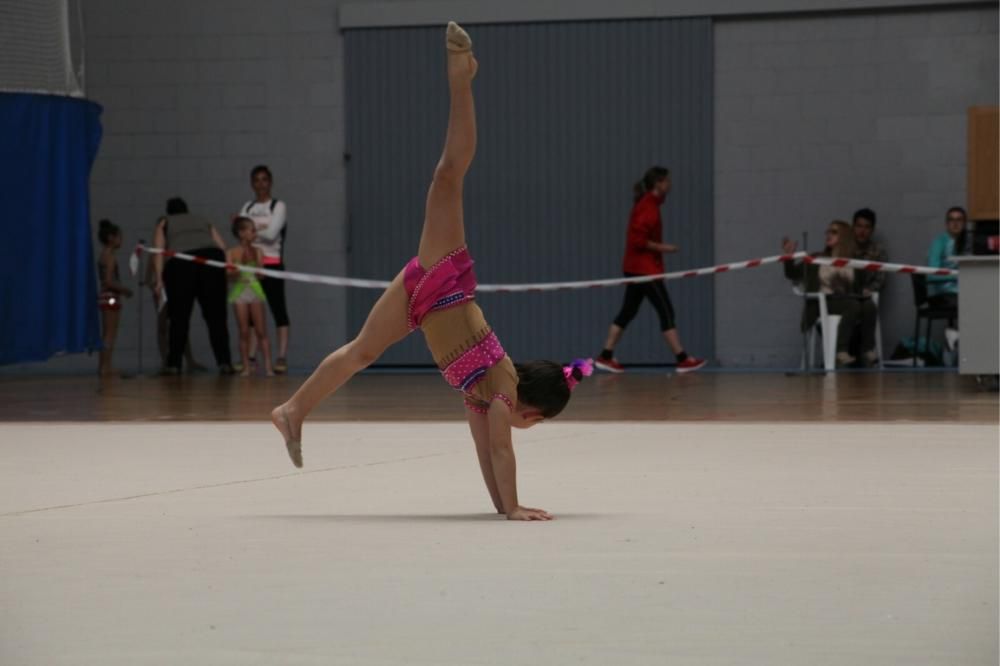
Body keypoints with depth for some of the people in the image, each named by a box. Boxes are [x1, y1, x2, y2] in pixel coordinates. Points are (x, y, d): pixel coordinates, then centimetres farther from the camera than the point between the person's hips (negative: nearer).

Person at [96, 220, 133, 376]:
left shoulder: (104, 255, 16)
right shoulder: (110, 256, -13)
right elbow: (109, 281, -21)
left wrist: (122, 289, 16)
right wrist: (125, 290, -12)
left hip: (106, 297, 10)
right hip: (111, 298, -10)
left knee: (106, 335, 13)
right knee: (111, 335, -9)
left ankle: (102, 366, 15)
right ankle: (106, 367, -11)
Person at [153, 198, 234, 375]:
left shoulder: (164, 223, 27)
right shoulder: (204, 222, 34)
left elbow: (159, 251, 10)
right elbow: (222, 247, 19)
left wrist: (159, 279, 4)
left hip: (180, 262, -2)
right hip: (211, 258, 2)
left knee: (179, 317, 6)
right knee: (216, 315, 3)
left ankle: (174, 363, 4)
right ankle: (224, 362, -5)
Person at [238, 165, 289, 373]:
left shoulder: (278, 207, 1)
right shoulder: (247, 207, 15)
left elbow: (271, 234, -12)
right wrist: (260, 227, -14)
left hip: (272, 263, -5)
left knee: (278, 309, -6)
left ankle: (282, 357, -10)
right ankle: (250, 357, 4)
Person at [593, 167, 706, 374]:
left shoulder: (645, 204, 13)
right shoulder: (649, 207, -17)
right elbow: (638, 240, -23)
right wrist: (662, 247, -16)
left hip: (634, 269, 10)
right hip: (646, 269, -10)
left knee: (627, 312, 11)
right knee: (666, 312, -6)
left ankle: (606, 357, 11)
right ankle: (682, 360, -5)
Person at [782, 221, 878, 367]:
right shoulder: (816, 260, 18)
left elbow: (859, 288, 13)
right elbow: (793, 274, 12)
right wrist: (789, 257, -5)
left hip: (847, 299, 2)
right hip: (824, 302, -2)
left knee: (868, 305, -32)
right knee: (853, 306, -35)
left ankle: (868, 352, -34)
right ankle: (842, 352, -44)